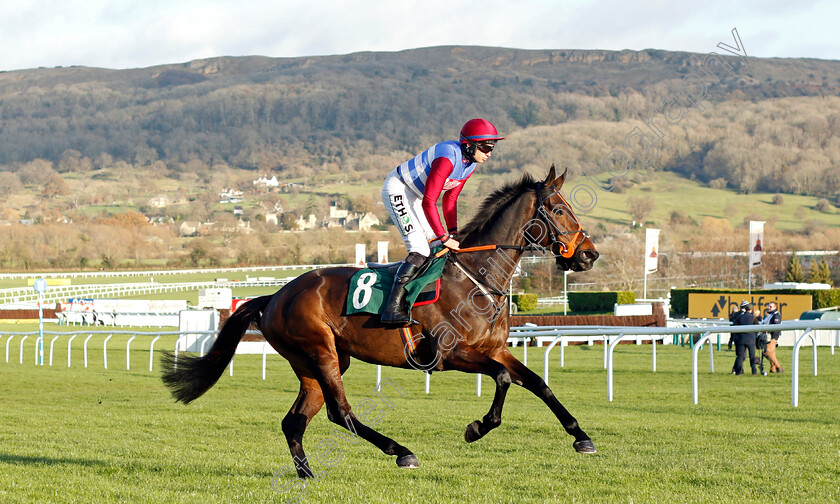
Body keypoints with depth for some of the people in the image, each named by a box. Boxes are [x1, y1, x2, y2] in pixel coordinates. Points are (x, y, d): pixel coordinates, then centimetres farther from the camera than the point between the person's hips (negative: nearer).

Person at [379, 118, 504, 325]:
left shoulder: (471, 162, -1)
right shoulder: (448, 158, -30)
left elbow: (450, 198, 9)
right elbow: (429, 202, -30)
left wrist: (453, 232, 0)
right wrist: (444, 237, -27)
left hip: (414, 196, 10)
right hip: (397, 189, -10)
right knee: (420, 250, -20)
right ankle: (392, 308, -22)